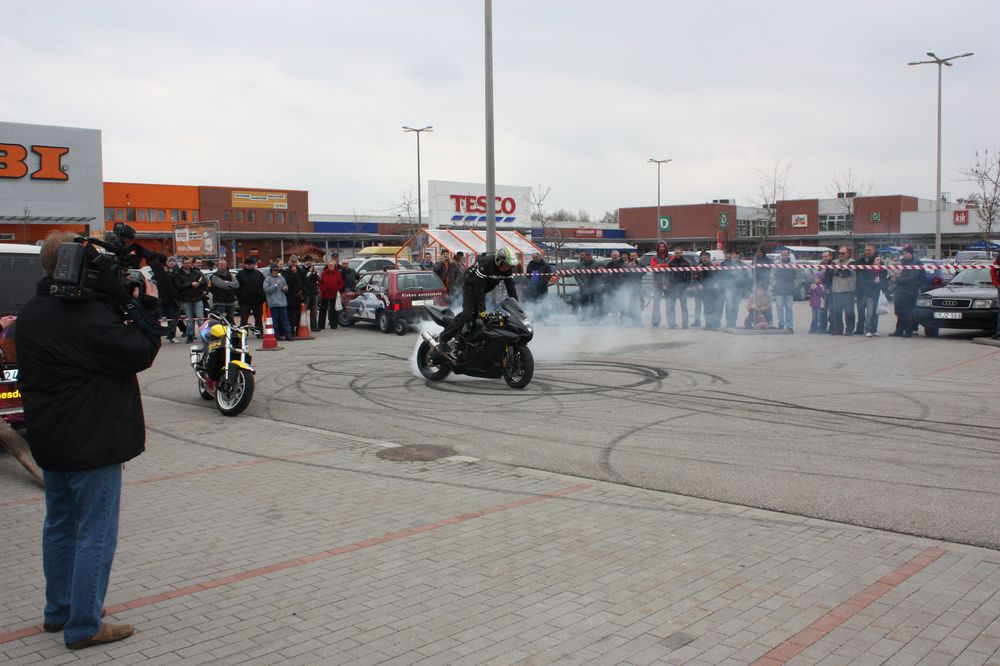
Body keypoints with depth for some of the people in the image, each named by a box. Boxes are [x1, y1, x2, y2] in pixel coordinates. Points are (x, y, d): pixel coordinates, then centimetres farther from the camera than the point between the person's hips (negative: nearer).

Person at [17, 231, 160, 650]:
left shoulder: (31, 314, 7)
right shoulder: (89, 316, -23)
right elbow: (141, 353, -19)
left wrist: (122, 302, 0)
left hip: (50, 440, 9)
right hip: (90, 441, -9)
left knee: (59, 524, 20)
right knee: (95, 533, 0)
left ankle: (58, 610, 32)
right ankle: (83, 626, 6)